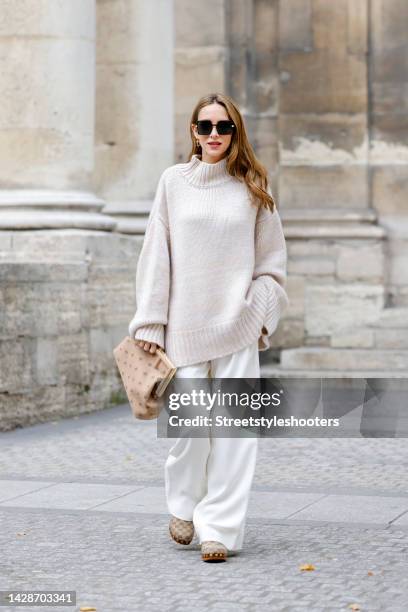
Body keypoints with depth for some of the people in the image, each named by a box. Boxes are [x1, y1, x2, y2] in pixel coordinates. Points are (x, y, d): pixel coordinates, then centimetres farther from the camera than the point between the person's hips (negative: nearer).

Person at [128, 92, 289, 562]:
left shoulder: (253, 186, 6)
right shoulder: (173, 181, 6)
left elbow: (271, 259, 11)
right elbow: (155, 255, 5)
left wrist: (263, 316, 3)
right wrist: (149, 322, 1)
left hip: (237, 324, 0)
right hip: (185, 323, 0)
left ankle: (221, 527, 3)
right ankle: (184, 506, 22)